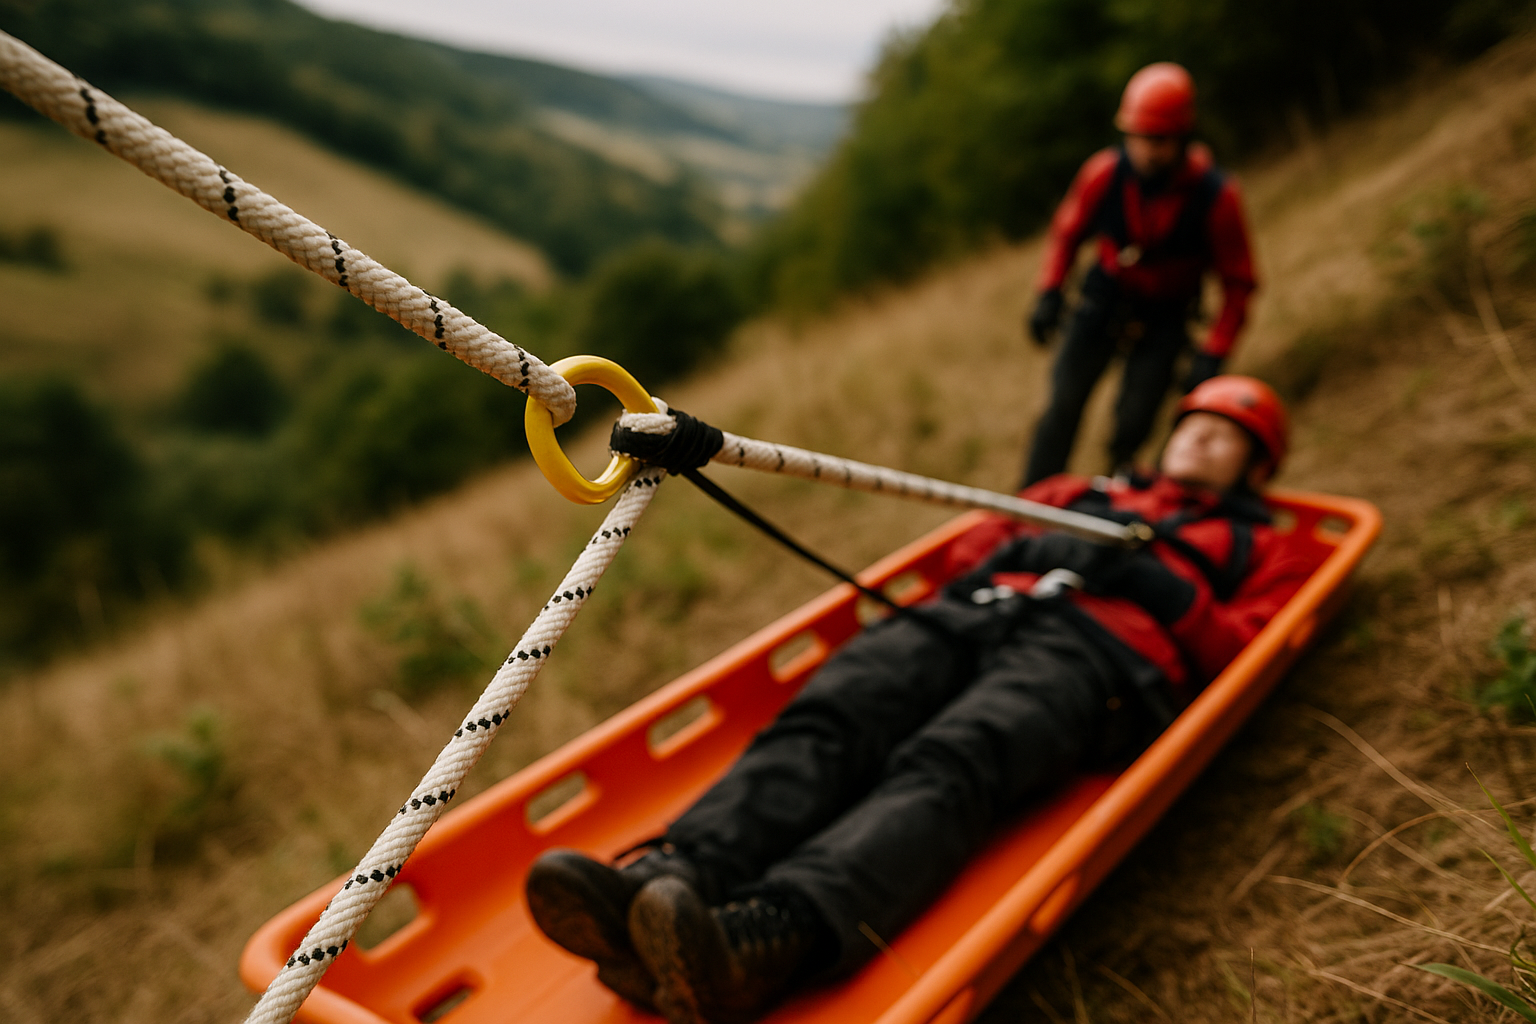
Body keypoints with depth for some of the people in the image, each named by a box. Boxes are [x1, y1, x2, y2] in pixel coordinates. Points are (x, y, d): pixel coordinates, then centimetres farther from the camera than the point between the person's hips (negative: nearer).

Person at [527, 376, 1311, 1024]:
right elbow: (965, 552, 28)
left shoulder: (1260, 550, 29)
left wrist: (1158, 585, -2)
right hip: (972, 612, 4)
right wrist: (1016, 555, 9)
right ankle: (667, 879, -46)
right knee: (824, 722, -26)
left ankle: (763, 940, -58)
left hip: (1090, 653, -4)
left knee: (947, 766, -35)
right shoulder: (1084, 493, 38)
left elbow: (1240, 648, 9)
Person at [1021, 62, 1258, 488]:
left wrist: (1213, 355, -18)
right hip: (1104, 297, 1)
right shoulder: (1105, 172, -17)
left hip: (1165, 314, -1)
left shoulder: (1216, 196, -21)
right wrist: (1049, 294, -9)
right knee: (1063, 407, -10)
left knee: (1133, 425, -11)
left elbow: (1238, 283, -11)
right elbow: (1067, 231, 3)